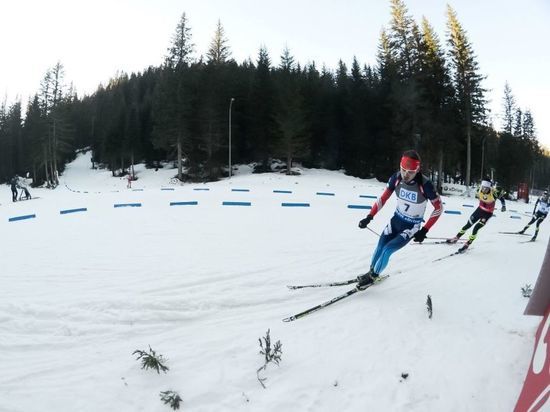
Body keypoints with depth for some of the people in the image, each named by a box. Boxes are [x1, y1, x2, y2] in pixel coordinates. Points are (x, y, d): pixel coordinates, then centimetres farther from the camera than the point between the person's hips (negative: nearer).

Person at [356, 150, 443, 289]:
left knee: (387, 250, -12)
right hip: (396, 219, 4)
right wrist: (369, 217, -10)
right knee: (380, 247, 3)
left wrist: (424, 230, -17)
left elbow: (439, 208, -15)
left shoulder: (425, 184, -28)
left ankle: (373, 276, 11)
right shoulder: (396, 178, -17)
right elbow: (383, 198, -3)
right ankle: (371, 271, 29)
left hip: (412, 226, -4)